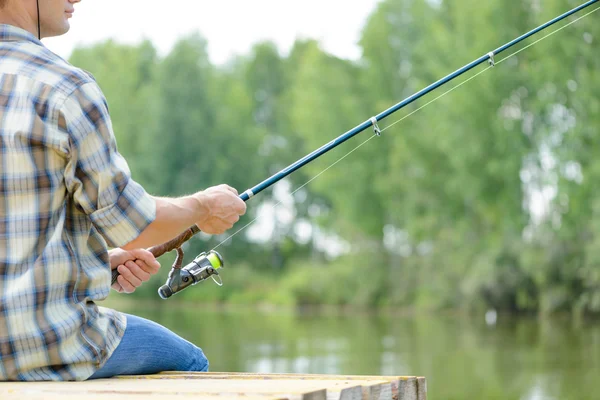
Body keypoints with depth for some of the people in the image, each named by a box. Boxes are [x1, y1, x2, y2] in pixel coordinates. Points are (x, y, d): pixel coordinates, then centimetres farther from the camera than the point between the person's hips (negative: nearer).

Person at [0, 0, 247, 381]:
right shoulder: (66, 90, -17)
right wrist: (203, 207, 10)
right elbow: (130, 224, -10)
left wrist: (102, 256, 14)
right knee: (187, 364, 20)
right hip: (47, 343, -7)